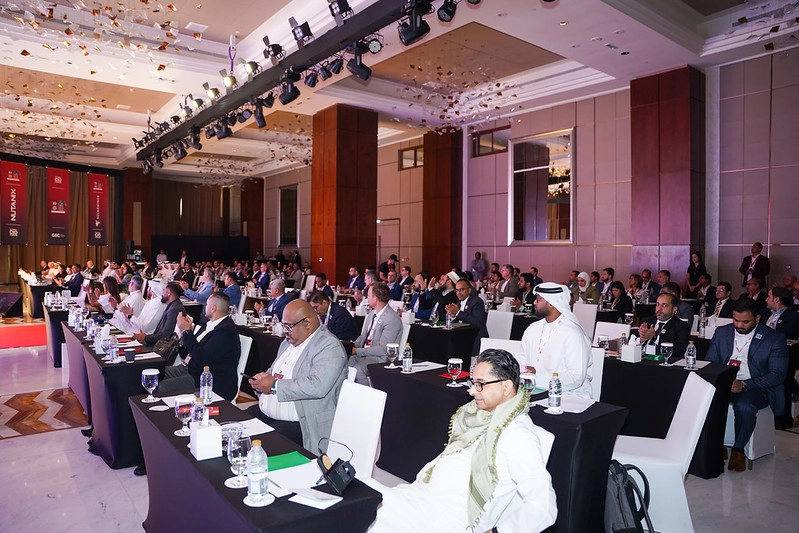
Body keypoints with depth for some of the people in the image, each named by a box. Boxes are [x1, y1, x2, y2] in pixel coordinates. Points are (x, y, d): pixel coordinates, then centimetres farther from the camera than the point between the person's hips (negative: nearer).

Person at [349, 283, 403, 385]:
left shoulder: (392, 320, -17)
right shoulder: (372, 313, 12)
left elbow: (382, 349, -20)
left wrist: (357, 351, -17)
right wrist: (353, 346, 1)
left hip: (381, 358, -8)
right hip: (363, 354, 8)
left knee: (357, 370, -32)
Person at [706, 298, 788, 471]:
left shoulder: (774, 338, -1)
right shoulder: (722, 332, 10)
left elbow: (778, 374, -8)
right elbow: (709, 363, 11)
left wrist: (744, 385, -21)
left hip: (755, 387, -3)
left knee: (744, 406, -37)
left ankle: (738, 450, -10)